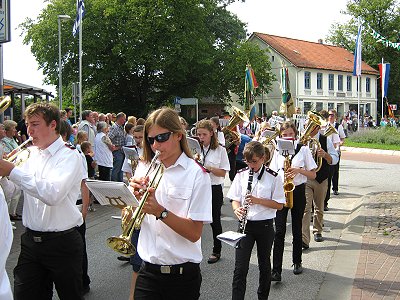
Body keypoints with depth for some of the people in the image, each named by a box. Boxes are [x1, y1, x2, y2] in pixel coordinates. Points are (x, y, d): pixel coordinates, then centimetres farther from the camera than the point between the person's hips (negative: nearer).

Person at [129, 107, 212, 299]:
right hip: (148, 270, 3)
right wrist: (134, 197, -13)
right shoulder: (144, 168, 5)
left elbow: (194, 233, -14)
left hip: (182, 274, -3)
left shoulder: (196, 174, -9)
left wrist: (160, 211, -25)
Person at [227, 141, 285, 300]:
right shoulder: (241, 175, 1)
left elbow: (279, 205, -7)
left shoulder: (273, 177, -7)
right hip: (245, 224, 1)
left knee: (264, 265, 16)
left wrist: (258, 200, -20)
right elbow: (235, 199, 5)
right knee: (240, 268, -5)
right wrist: (237, 209, -17)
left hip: (265, 225, -1)